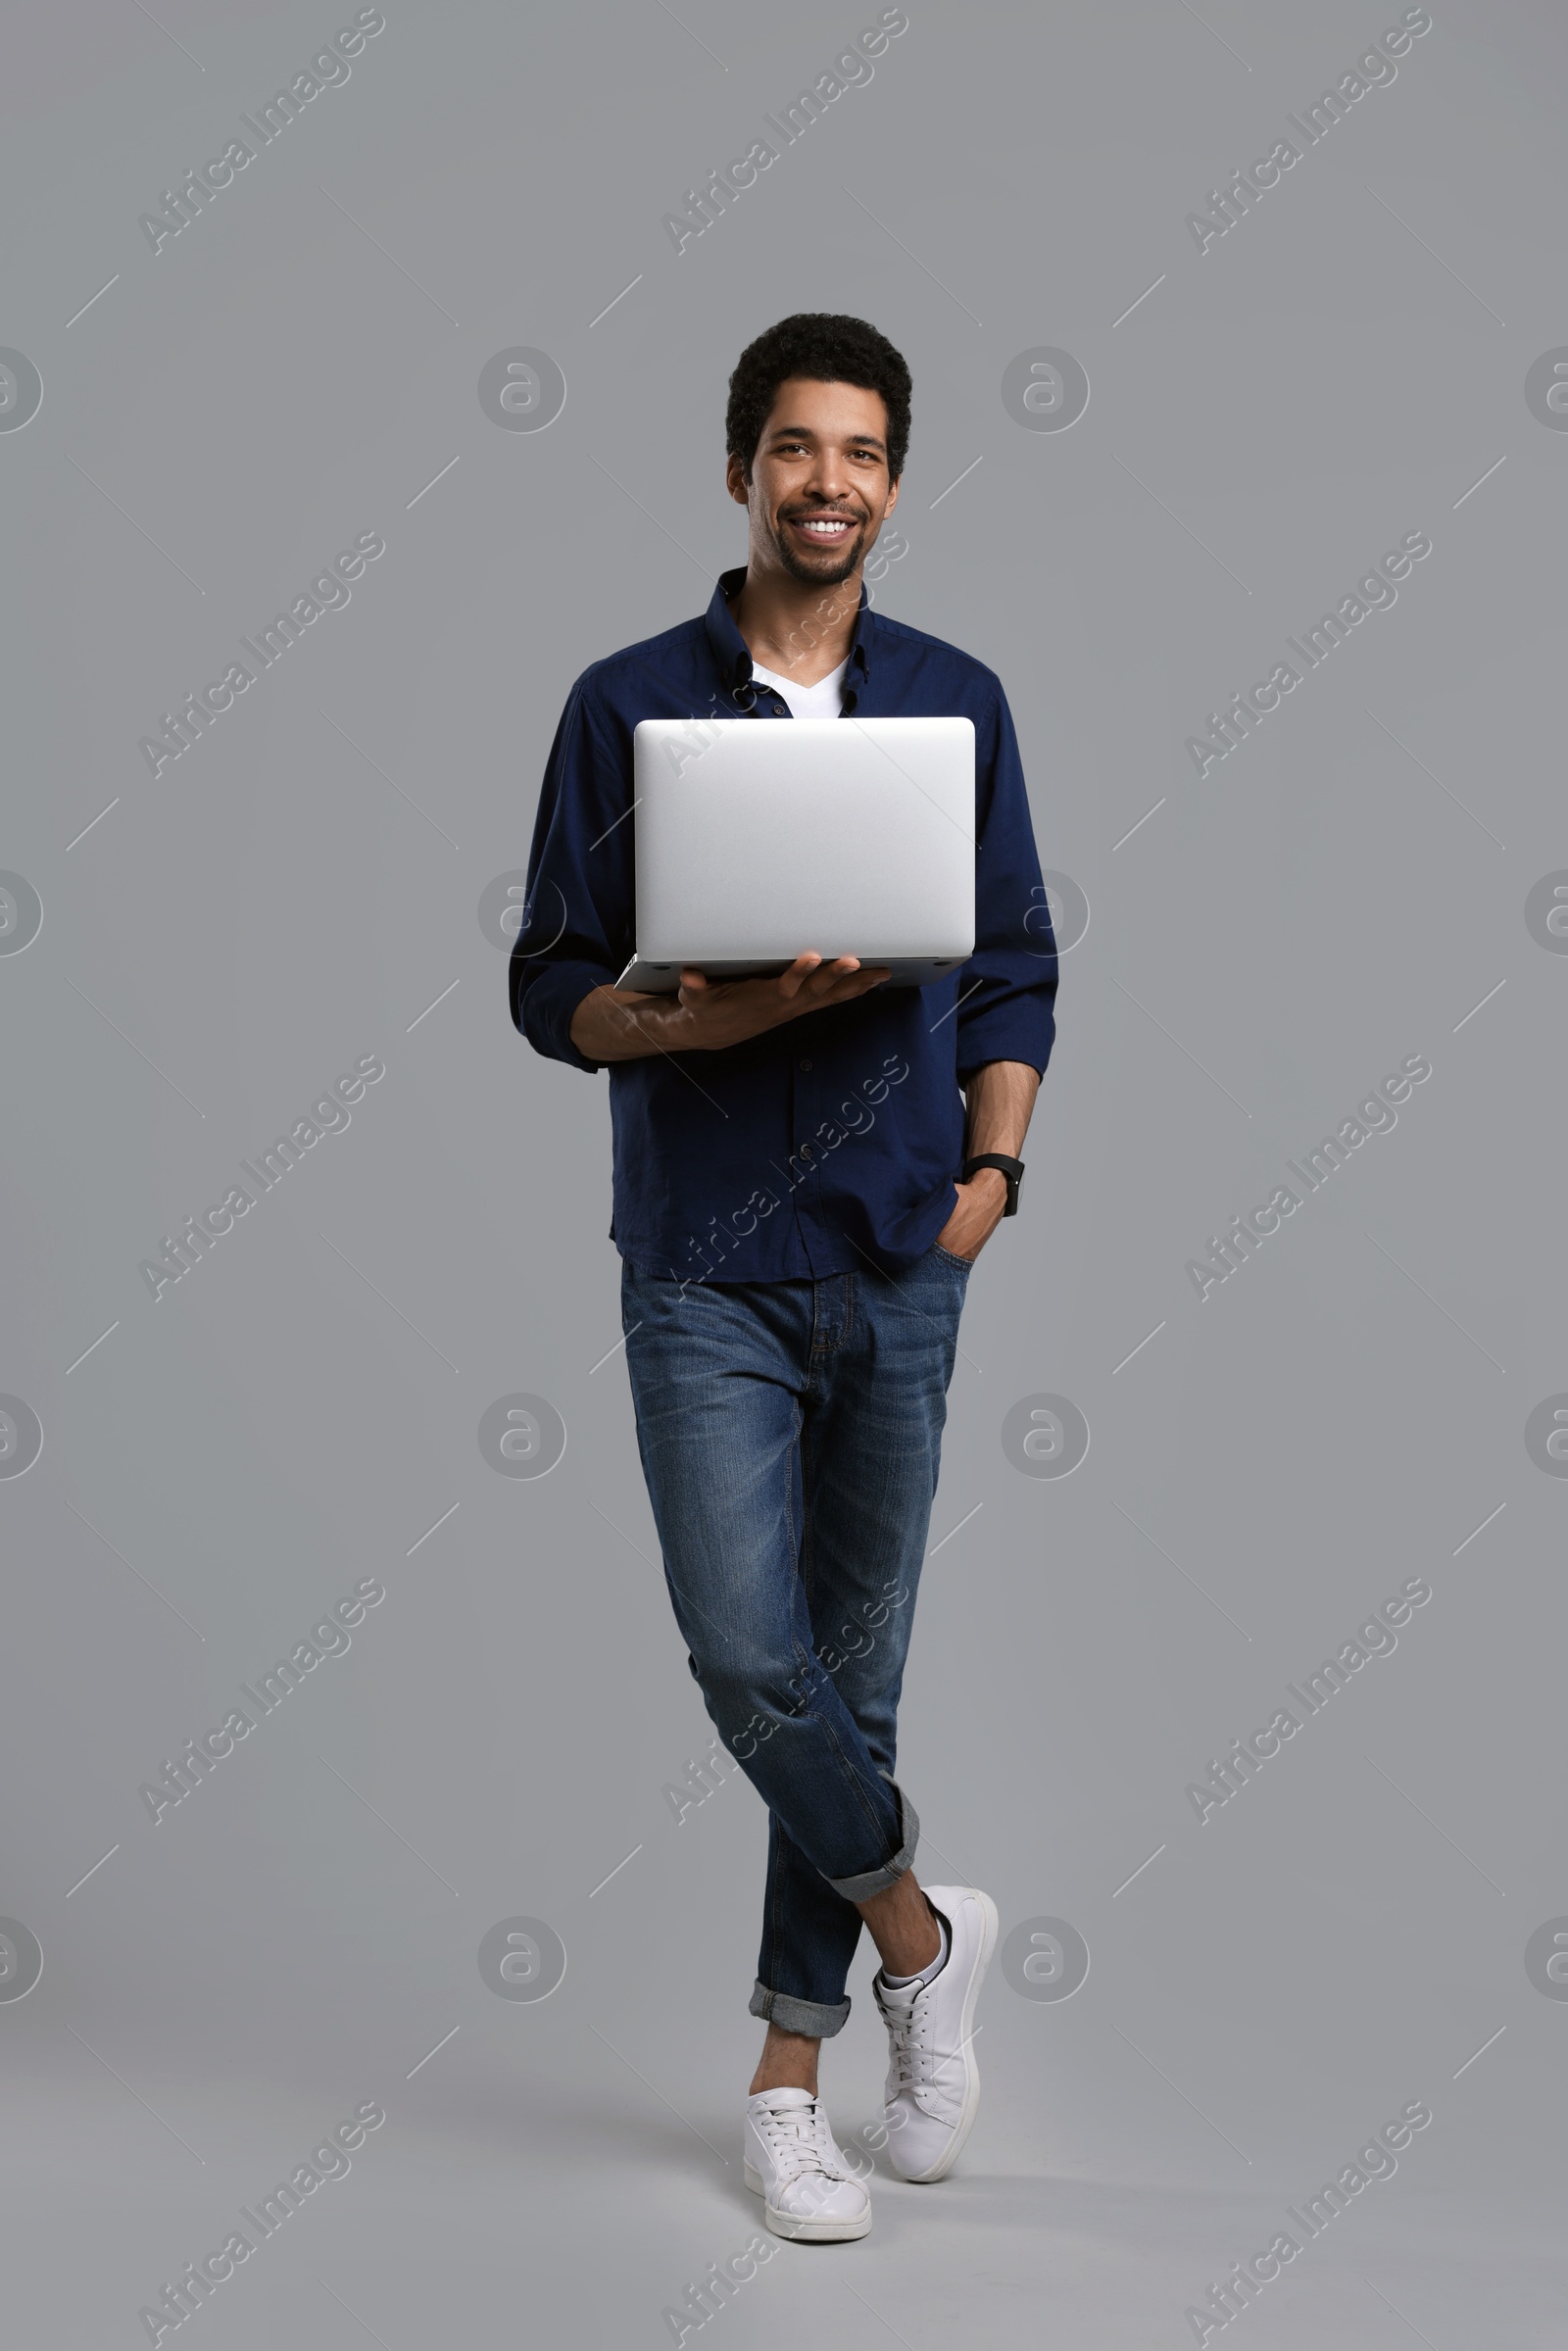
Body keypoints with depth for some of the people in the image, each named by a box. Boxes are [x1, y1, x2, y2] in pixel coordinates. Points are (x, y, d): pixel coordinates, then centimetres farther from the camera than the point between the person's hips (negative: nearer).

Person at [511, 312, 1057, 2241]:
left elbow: (1018, 967, 11)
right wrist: (696, 1023, -19)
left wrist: (991, 1167, -3)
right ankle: (919, 1931, 18)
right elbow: (551, 988, 0)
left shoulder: (957, 702, 8)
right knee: (748, 1658, -10)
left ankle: (788, 2076, 22)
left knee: (855, 1668, 7)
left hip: (900, 1265, 2)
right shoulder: (629, 704, 1)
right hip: (707, 1267, -2)